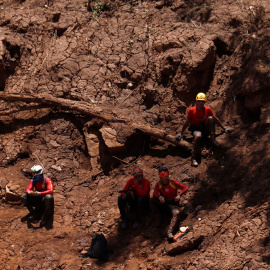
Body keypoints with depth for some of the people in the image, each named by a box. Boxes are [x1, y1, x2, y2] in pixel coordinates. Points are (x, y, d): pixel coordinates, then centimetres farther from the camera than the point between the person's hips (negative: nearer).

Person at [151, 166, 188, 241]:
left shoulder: (173, 183, 1)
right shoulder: (158, 184, 6)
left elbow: (185, 188, -1)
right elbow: (155, 194, -10)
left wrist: (179, 195, -19)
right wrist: (159, 197, -33)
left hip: (173, 203, -2)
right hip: (162, 204, 2)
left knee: (176, 213, -37)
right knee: (152, 200, -26)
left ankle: (170, 232, -54)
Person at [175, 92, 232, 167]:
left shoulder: (208, 110, 2)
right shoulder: (191, 110, -3)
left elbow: (216, 119, 11)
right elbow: (187, 123, 5)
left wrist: (224, 128, 12)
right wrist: (181, 134, 6)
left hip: (205, 129, 3)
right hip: (196, 129, -3)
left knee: (210, 118, -26)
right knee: (198, 136, -41)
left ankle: (213, 140, -27)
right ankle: (194, 158, -42)